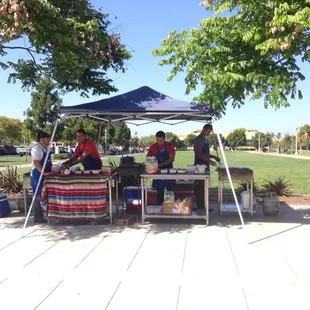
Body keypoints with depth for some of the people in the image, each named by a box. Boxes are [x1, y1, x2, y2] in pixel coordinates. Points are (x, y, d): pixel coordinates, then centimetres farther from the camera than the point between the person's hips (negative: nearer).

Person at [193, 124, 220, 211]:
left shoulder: (206, 139, 18)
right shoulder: (198, 139, -10)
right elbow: (198, 153, -19)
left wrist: (214, 157, 12)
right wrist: (209, 160, -24)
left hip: (205, 166, 9)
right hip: (200, 165, -9)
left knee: (204, 186, 10)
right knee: (200, 186, -6)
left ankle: (202, 205, 16)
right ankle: (200, 205, -2)